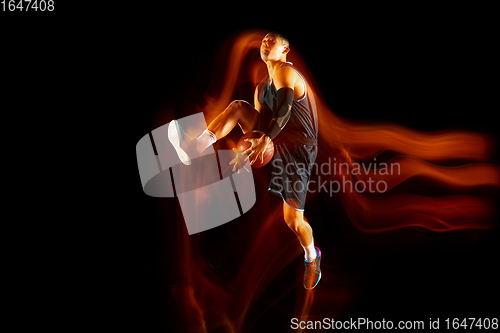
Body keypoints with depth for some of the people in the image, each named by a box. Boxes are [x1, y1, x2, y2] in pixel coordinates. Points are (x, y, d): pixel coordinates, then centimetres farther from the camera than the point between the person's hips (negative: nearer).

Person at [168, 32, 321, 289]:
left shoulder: (284, 71, -12)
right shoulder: (260, 88, 15)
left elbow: (284, 108, -27)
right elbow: (257, 121, 17)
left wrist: (265, 139, -38)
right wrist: (247, 150, 5)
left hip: (295, 147, -7)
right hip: (270, 144, 7)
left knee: (293, 220, -10)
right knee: (238, 106, -10)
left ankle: (311, 256, 21)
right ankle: (193, 148, -23)